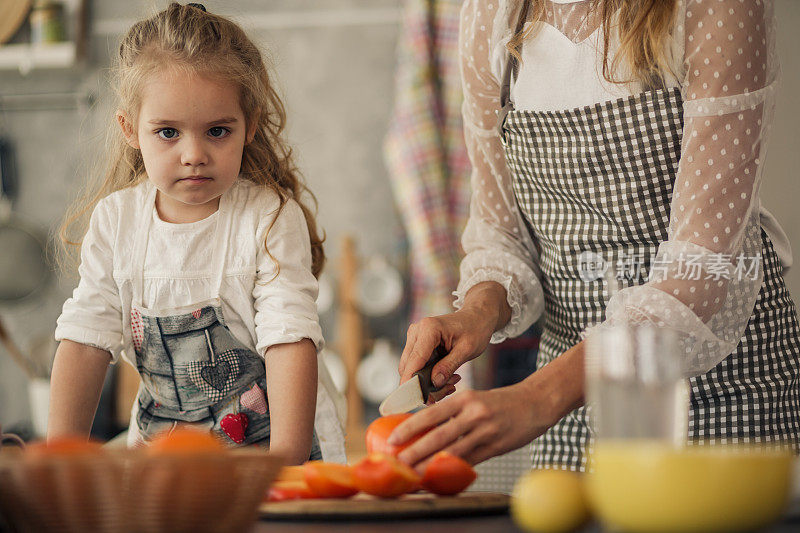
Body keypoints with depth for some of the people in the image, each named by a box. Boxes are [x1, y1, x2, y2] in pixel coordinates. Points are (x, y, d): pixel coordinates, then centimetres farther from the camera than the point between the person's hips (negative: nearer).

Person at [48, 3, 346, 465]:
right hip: (163, 437, 4)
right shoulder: (116, 220, 1)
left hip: (269, 432, -3)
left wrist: (286, 457, -27)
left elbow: (291, 340, -17)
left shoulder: (271, 218, -10)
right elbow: (86, 339, 2)